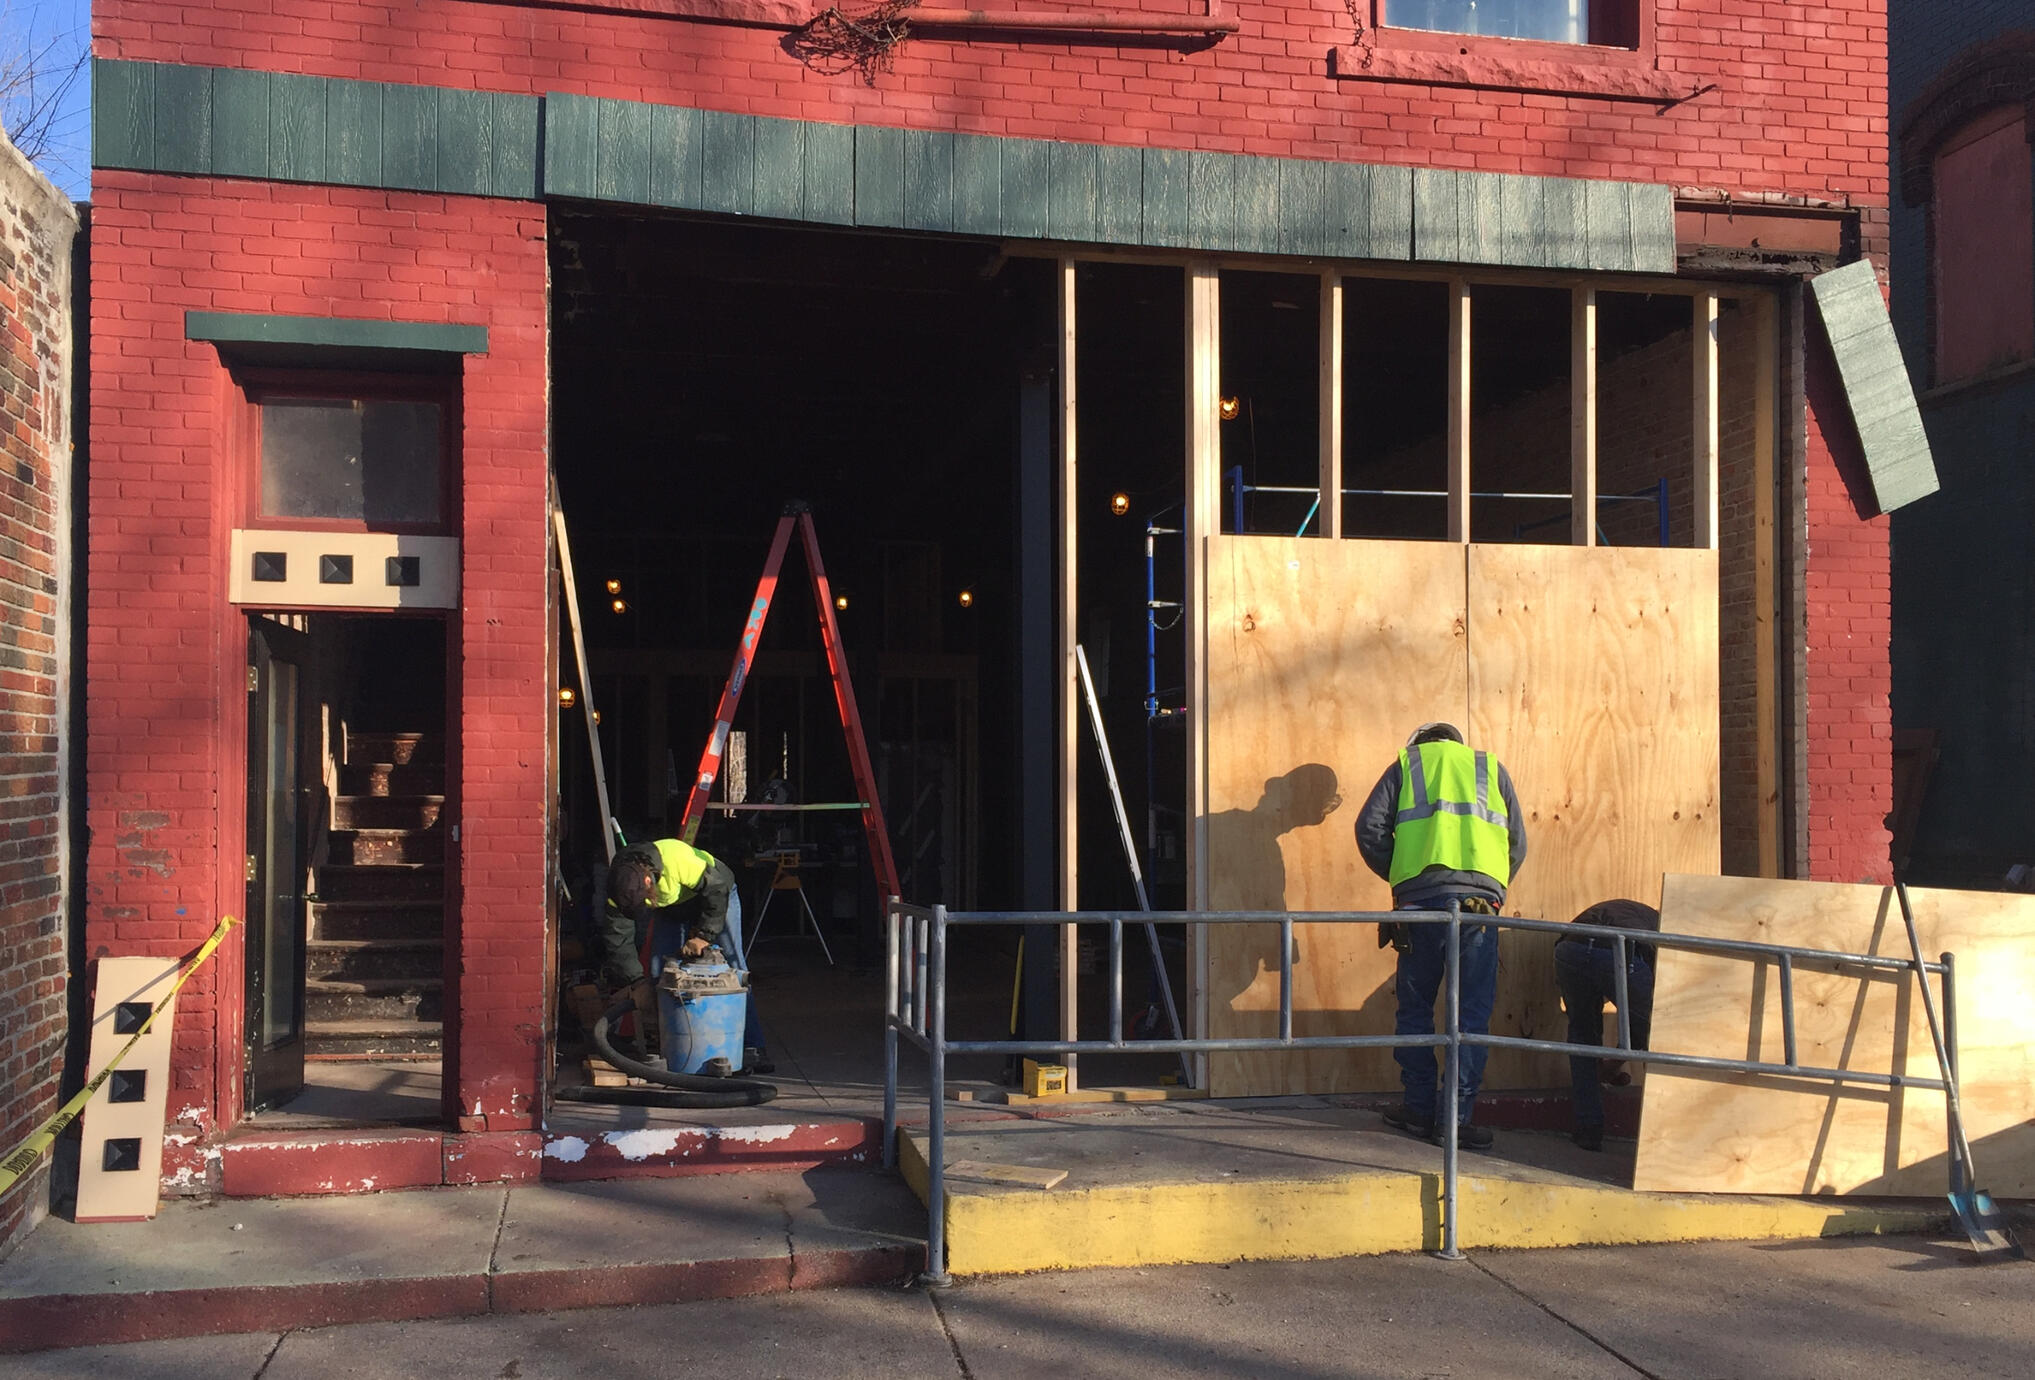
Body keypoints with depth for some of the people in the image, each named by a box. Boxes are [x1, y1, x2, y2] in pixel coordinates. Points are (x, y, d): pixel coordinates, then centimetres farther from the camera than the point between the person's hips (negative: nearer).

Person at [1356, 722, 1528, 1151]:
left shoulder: (1406, 764, 19)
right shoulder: (1491, 768, 23)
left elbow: (1369, 827, 5)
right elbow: (1517, 842, 17)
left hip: (1422, 897, 0)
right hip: (1480, 899, 1)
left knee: (1416, 1008, 11)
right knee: (1472, 1014, 3)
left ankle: (1419, 1109, 15)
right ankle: (1456, 1118, 0)